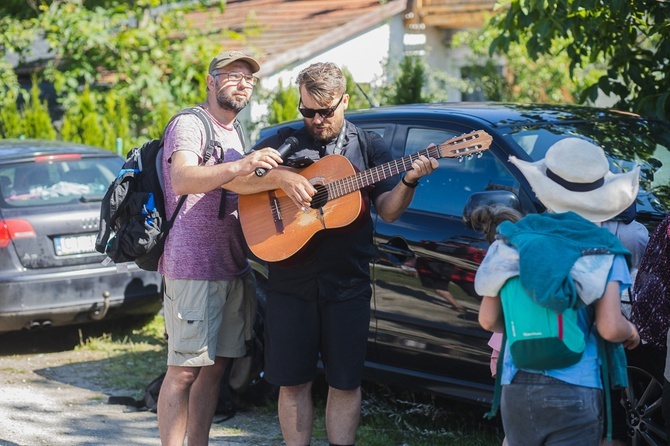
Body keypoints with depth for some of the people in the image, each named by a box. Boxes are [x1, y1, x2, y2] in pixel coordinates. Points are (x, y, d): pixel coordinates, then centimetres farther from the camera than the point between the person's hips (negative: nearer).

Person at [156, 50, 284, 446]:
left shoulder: (233, 134, 21)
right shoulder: (189, 124, -6)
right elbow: (182, 180, -27)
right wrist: (241, 166, -40)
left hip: (232, 267, 9)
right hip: (193, 267, -9)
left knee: (214, 365, 8)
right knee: (185, 370, -9)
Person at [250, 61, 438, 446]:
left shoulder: (369, 147, 8)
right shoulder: (284, 144, 8)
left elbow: (389, 211, 1)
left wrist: (408, 182, -18)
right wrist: (281, 177, -17)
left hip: (348, 283, 0)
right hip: (291, 281, 0)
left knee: (346, 382, 4)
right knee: (293, 382, 4)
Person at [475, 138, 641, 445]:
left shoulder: (515, 240, 5)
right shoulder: (604, 250, -4)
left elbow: (488, 320, 5)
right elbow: (610, 329, -12)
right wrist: (631, 332, 10)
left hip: (516, 389, 3)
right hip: (575, 395, -3)